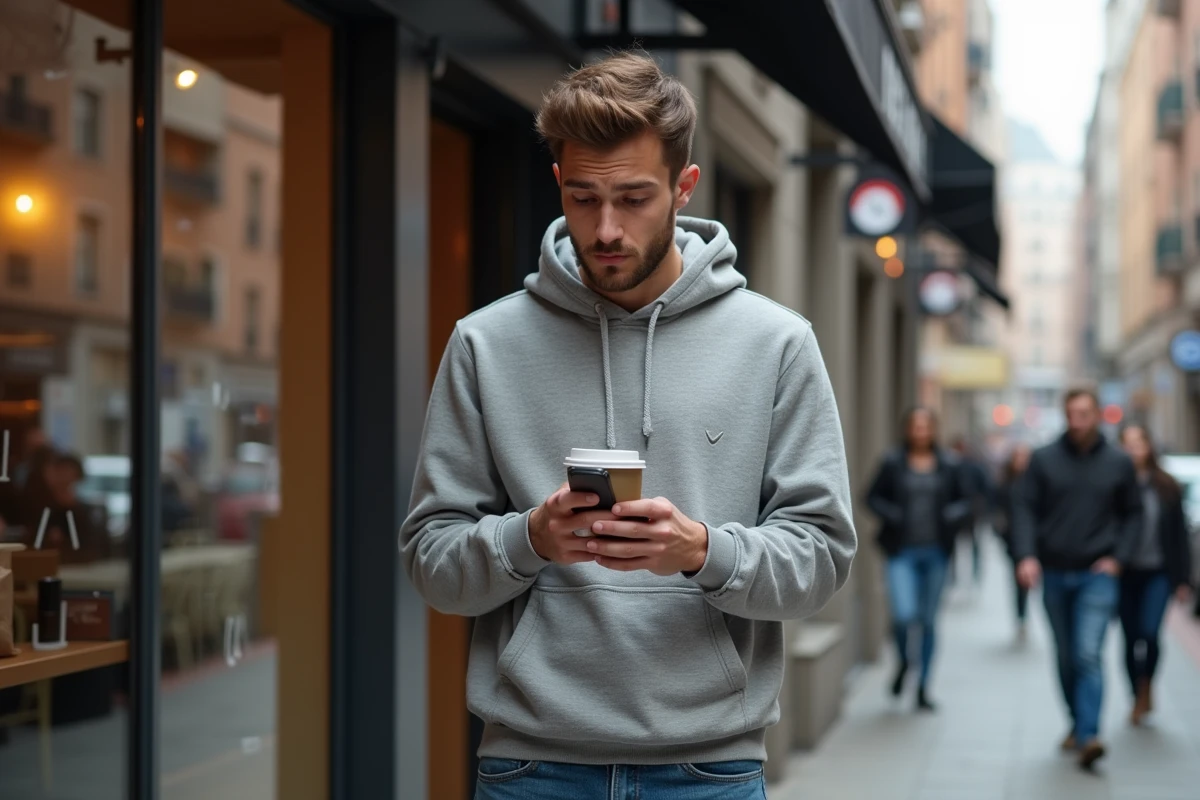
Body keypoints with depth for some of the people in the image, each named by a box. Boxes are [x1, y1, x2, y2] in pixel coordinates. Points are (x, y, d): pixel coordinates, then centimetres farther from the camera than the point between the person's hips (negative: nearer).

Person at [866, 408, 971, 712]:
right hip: (902, 552, -2)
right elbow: (873, 497, 6)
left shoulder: (949, 465, 4)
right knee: (904, 615, -16)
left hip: (936, 552, 2)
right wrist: (892, 516, -12)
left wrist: (952, 515, -11)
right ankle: (903, 662, 18)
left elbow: (965, 501, 10)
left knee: (929, 619, 9)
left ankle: (923, 688, 22)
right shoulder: (893, 462, 0)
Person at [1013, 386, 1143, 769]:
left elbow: (1132, 514, 11)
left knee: (1089, 655, -15)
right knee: (1065, 658, 12)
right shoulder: (1044, 460, 1)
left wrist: (1118, 557, -2)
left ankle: (1088, 735, -20)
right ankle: (1077, 723, 28)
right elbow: (1026, 509, 0)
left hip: (1097, 574, -2)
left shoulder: (1119, 463, 3)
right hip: (1054, 573, 2)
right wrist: (1027, 555, -14)